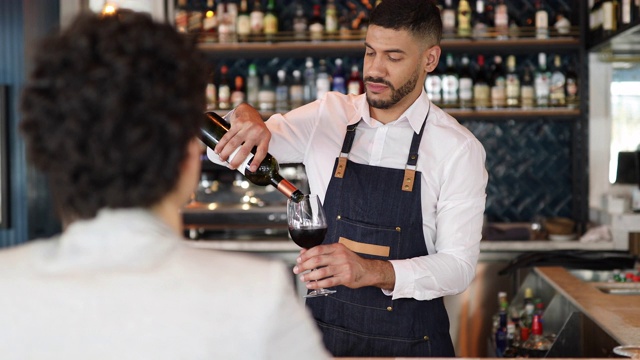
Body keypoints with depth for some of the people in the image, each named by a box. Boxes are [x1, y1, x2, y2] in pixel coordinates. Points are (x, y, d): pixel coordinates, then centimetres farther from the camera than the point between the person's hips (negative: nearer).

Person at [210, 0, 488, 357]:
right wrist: (245, 116, -25)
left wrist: (373, 271, -34)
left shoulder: (458, 148, -11)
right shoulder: (327, 116, -2)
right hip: (324, 326, 3)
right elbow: (223, 149, -1)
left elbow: (459, 266, -17)